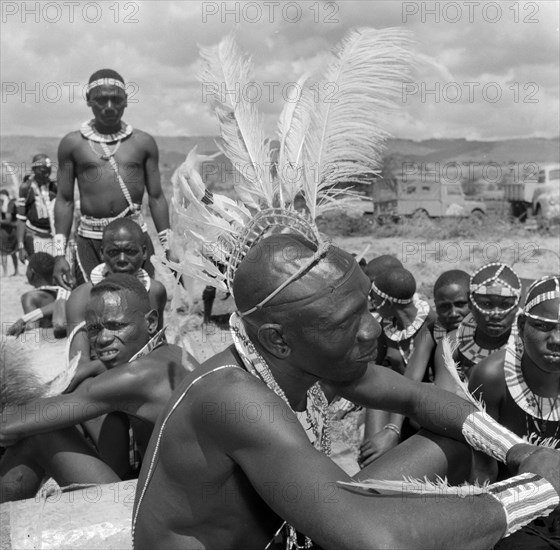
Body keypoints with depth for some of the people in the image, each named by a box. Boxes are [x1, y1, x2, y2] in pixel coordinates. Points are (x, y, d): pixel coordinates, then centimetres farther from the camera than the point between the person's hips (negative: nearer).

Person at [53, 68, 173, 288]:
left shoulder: (143, 142, 6)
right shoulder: (72, 143, 5)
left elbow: (156, 198, 8)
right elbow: (65, 200, 7)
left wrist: (168, 249, 5)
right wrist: (60, 254, 1)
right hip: (90, 239, 0)